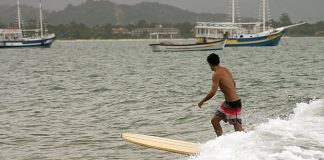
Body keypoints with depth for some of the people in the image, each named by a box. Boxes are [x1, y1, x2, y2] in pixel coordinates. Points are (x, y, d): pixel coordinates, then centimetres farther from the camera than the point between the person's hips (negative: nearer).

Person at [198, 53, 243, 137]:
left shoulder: (216, 74, -17)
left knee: (238, 128, -8)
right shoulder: (225, 70, 8)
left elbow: (212, 93, -23)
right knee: (214, 120, 15)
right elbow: (234, 84, 22)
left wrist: (202, 101, -10)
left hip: (233, 104, -9)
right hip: (227, 102, 9)